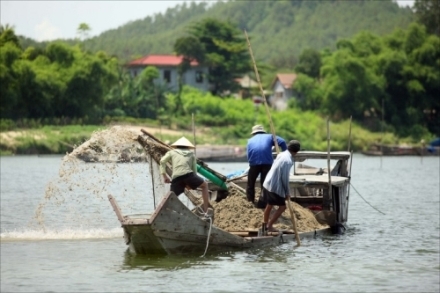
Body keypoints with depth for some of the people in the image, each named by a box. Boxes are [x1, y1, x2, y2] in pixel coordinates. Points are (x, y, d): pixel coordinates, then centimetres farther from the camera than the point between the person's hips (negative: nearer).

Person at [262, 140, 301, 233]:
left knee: (269, 205, 23)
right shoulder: (288, 160, -21)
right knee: (282, 207, 3)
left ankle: (264, 224, 33)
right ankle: (269, 226, 3)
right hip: (275, 187, -9)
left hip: (267, 184, 9)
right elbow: (285, 178, -19)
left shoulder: (281, 155, 6)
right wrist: (288, 192, -9)